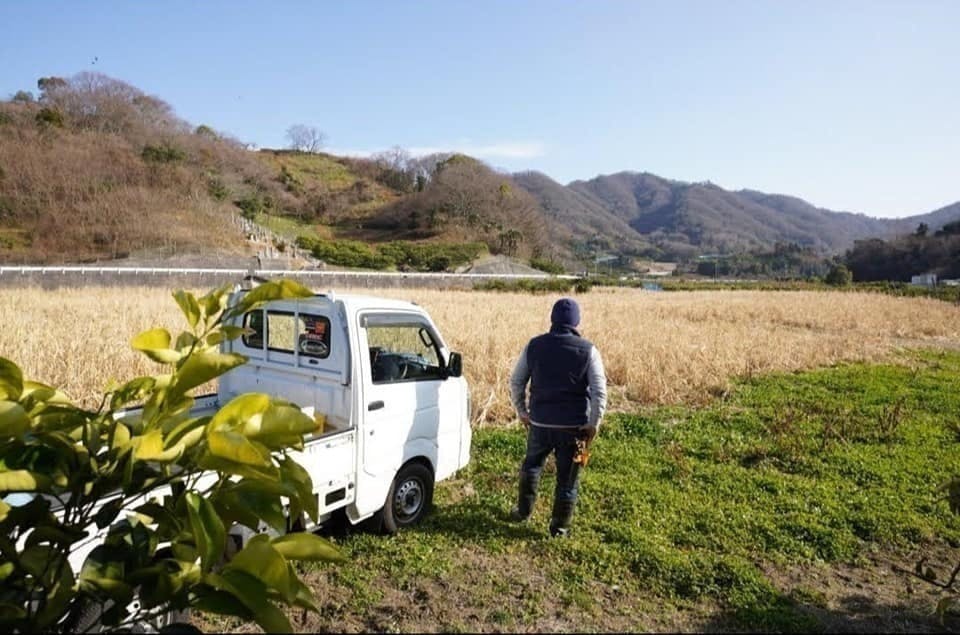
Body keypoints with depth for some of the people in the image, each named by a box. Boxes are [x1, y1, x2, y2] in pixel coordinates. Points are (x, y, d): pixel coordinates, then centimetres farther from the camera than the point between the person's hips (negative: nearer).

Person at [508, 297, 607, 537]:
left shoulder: (534, 346, -1)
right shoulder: (588, 350, -7)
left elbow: (516, 382, 4)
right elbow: (599, 391, -11)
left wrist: (522, 412, 15)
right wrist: (593, 424, -3)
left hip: (540, 421, 2)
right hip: (574, 424, -2)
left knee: (531, 465, 24)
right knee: (567, 476, 10)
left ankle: (523, 510, 35)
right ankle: (560, 526, 18)